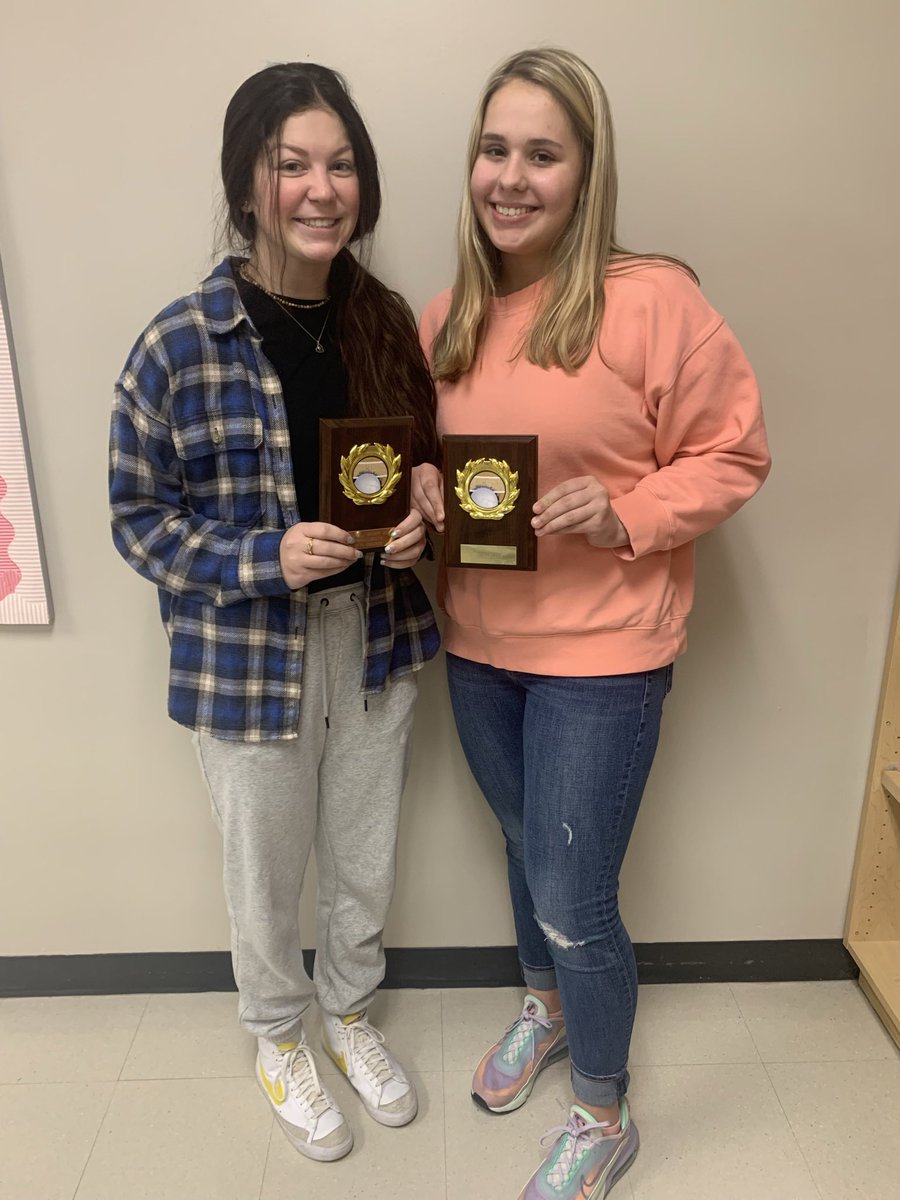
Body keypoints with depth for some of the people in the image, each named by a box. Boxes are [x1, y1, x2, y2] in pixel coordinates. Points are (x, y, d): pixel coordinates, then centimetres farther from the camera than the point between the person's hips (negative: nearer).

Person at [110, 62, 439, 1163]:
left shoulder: (386, 320, -2)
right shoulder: (181, 345, -14)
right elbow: (138, 518, -8)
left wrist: (417, 521, -12)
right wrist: (271, 557, -22)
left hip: (376, 643, 4)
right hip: (247, 662, -3)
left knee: (365, 865, 22)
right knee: (266, 878, 18)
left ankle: (349, 1012, 52)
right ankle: (278, 1038, 49)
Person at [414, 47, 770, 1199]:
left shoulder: (652, 301, -13)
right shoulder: (445, 319, 3)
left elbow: (733, 456, -7)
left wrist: (622, 512, -22)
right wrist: (421, 486, -6)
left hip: (601, 653, -5)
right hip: (477, 643, 6)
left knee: (574, 904, 3)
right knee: (524, 847, 24)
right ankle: (546, 1005, 55)